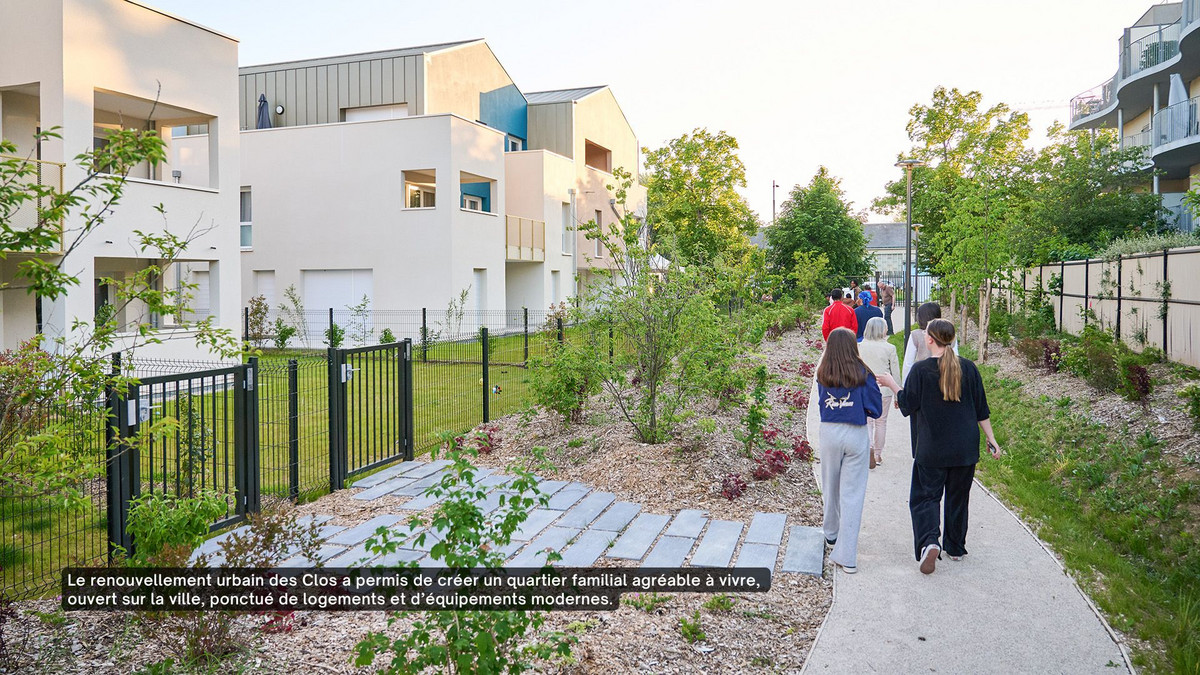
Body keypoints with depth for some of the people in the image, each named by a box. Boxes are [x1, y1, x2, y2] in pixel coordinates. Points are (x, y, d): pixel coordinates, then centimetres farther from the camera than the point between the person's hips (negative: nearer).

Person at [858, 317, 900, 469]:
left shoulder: (860, 347, -4)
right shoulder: (889, 348, -7)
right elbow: (895, 373, -2)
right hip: (884, 390, -1)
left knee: (867, 421, 10)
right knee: (881, 422, 13)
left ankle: (868, 446, -16)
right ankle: (878, 455, 21)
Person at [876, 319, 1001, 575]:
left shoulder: (920, 370, -12)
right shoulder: (968, 368, -1)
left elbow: (907, 406, -6)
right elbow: (982, 410, 4)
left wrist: (892, 384, 9)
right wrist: (991, 440, 12)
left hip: (931, 450, -3)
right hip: (965, 448, 4)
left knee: (926, 496, 5)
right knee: (958, 496, 18)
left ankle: (929, 541, -17)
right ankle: (955, 547, 28)